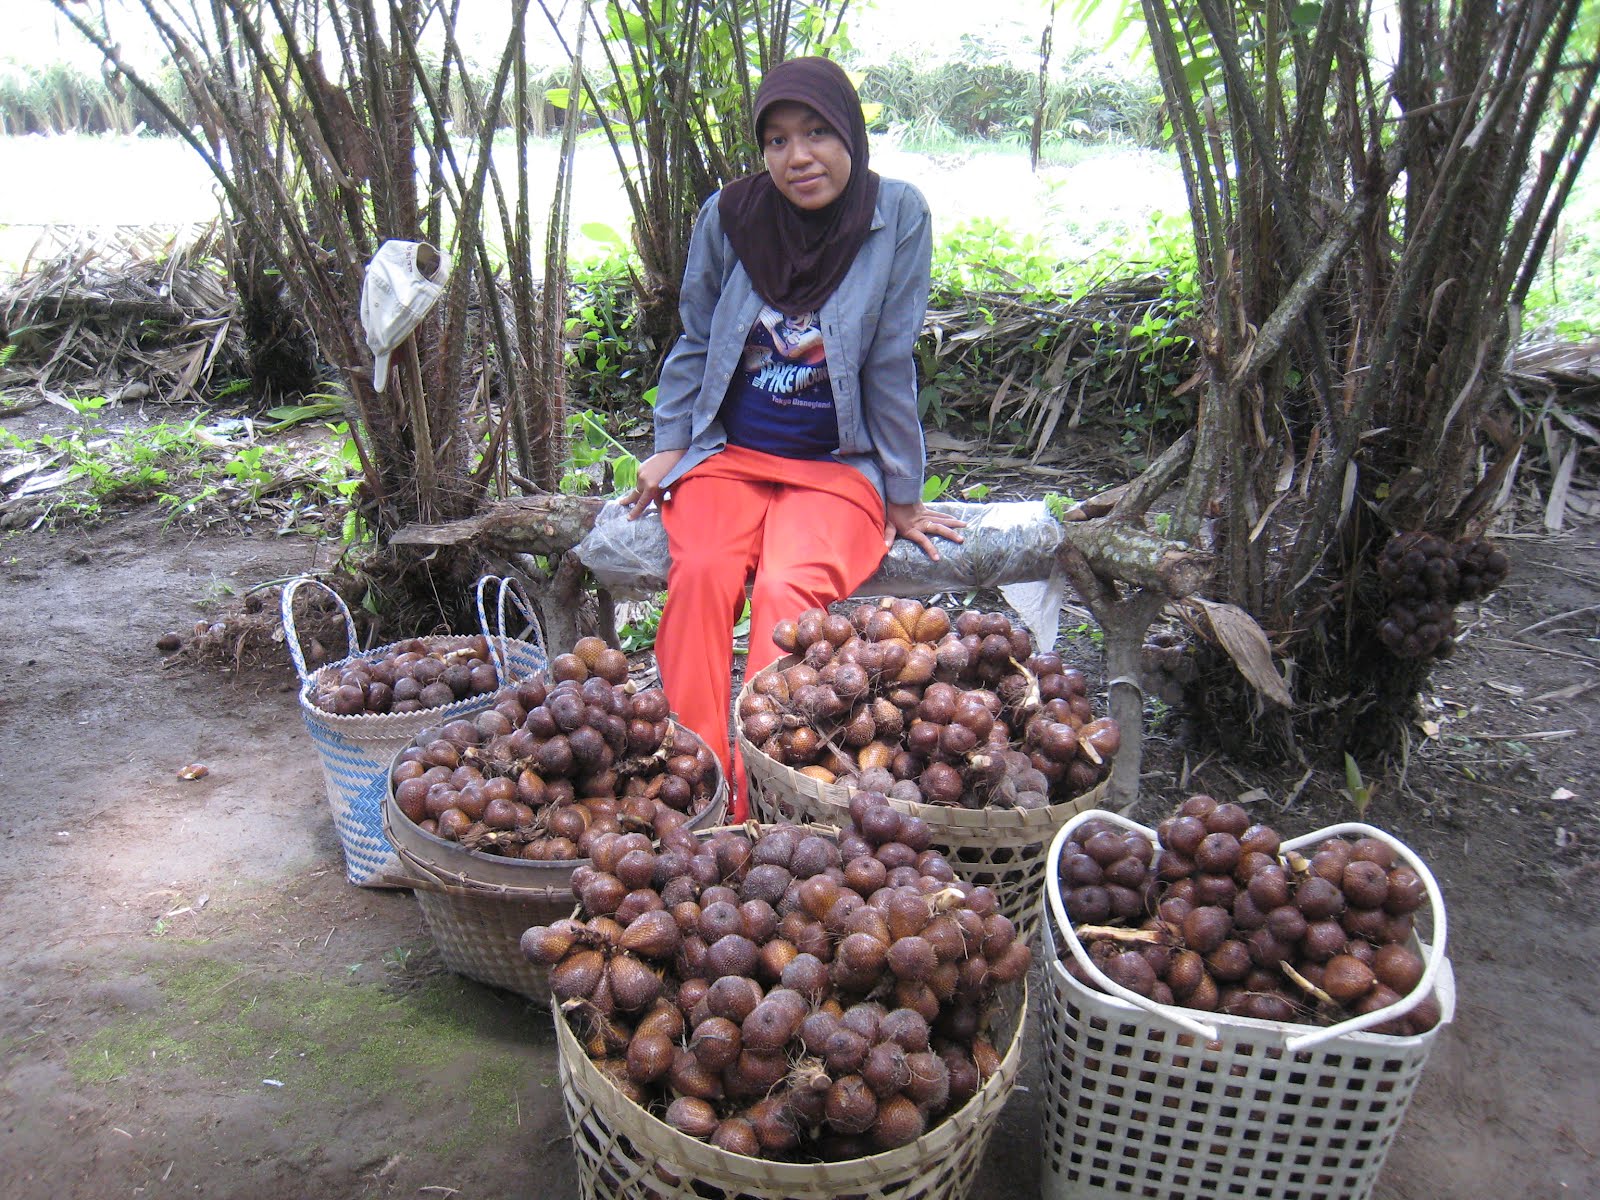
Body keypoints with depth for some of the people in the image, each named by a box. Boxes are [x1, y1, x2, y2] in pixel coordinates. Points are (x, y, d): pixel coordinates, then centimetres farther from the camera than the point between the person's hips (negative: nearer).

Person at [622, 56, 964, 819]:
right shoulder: (729, 214, 0)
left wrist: (902, 497, -2)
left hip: (839, 463, -2)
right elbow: (695, 344, 12)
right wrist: (668, 447, 4)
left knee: (789, 589, -29)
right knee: (701, 572, -27)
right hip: (728, 453, 2)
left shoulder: (897, 215, -6)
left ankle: (753, 809, -23)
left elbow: (891, 364, -6)